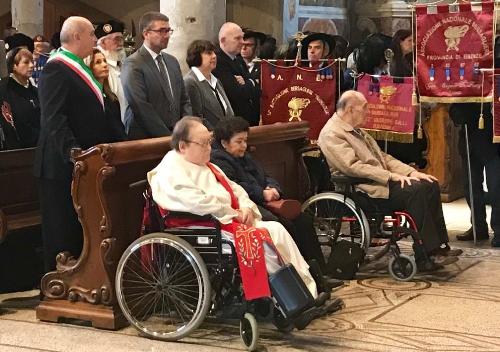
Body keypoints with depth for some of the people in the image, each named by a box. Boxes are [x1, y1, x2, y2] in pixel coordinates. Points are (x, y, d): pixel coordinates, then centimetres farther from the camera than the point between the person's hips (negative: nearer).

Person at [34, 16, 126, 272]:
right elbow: (54, 119, -24)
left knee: (81, 229, 16)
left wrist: (113, 142, 15)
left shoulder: (79, 68, 15)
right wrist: (74, 152, -32)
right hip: (62, 165, -10)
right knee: (62, 231, -1)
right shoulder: (56, 69, -15)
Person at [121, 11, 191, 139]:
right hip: (145, 138, -6)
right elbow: (141, 108, -16)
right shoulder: (132, 65, -9)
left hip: (175, 135, 6)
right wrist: (169, 138, -16)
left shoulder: (172, 61, 14)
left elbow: (184, 100, 16)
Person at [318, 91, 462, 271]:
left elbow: (381, 156, 21)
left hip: (382, 180, 10)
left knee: (430, 185, -6)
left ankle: (440, 247, -7)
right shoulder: (331, 134, -10)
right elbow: (353, 167, -20)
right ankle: (426, 255, -24)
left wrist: (412, 172, 7)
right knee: (415, 190, -27)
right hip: (365, 189, -10)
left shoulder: (356, 130, 21)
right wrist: (392, 176, -22)